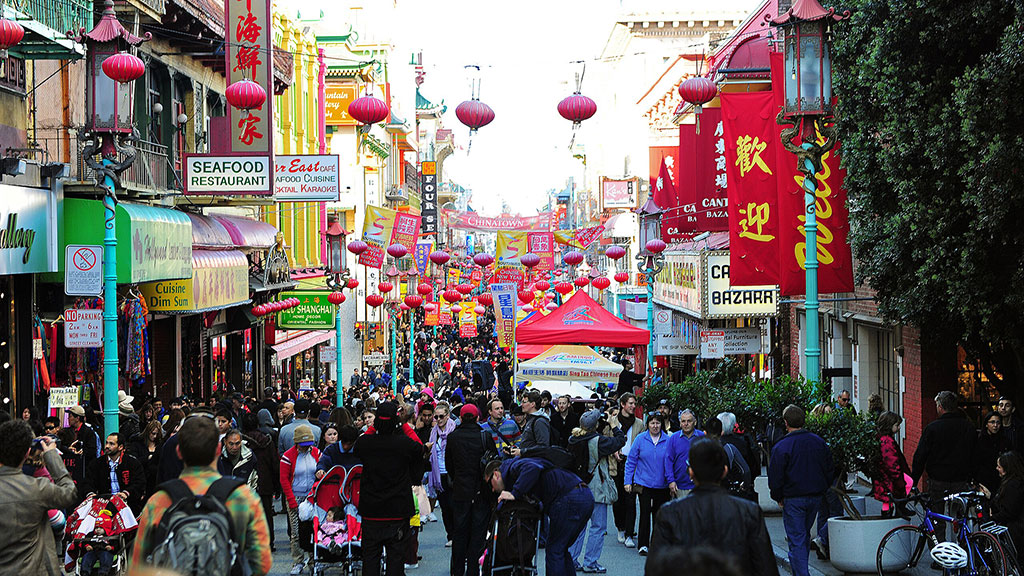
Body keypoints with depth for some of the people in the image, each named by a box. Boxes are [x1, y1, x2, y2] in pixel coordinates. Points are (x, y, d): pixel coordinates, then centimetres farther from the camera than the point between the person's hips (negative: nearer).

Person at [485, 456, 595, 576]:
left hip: (570, 499, -10)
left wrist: (515, 494, -18)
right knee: (561, 550, 19)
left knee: (554, 552, -2)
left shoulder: (513, 467, 1)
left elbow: (533, 468, -23)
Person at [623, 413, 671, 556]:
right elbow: (631, 461, 2)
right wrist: (627, 481, -2)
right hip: (644, 483, -2)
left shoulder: (667, 441, 2)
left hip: (661, 484, 2)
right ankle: (642, 545, -5)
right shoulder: (640, 439, -2)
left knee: (659, 513, 8)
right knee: (645, 512, -9)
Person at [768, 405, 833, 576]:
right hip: (815, 497, 6)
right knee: (805, 535, 21)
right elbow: (829, 470, 10)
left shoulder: (781, 447, -14)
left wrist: (778, 497, 2)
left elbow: (775, 477, -12)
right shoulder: (819, 442, 3)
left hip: (793, 499, -6)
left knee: (796, 540, -3)